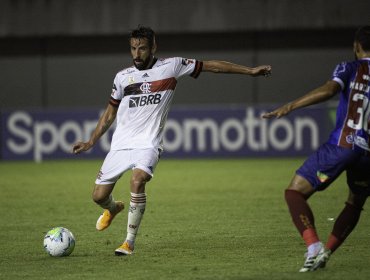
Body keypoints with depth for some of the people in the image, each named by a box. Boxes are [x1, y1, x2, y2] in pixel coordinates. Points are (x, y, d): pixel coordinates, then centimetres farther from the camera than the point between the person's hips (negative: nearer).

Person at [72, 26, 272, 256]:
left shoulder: (171, 66, 0)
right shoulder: (123, 77, 7)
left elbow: (210, 65, 5)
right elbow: (110, 113, 19)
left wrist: (249, 71, 5)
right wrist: (91, 142, 15)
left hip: (148, 143, -3)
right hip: (121, 143, 3)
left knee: (138, 181, -31)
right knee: (99, 195, -1)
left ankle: (130, 241, -19)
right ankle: (113, 208, 38)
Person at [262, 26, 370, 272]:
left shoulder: (349, 69, 2)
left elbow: (330, 89, -17)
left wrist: (290, 107, -19)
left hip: (341, 145, -4)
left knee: (295, 193, 0)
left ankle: (314, 248, -18)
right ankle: (326, 253, 14)